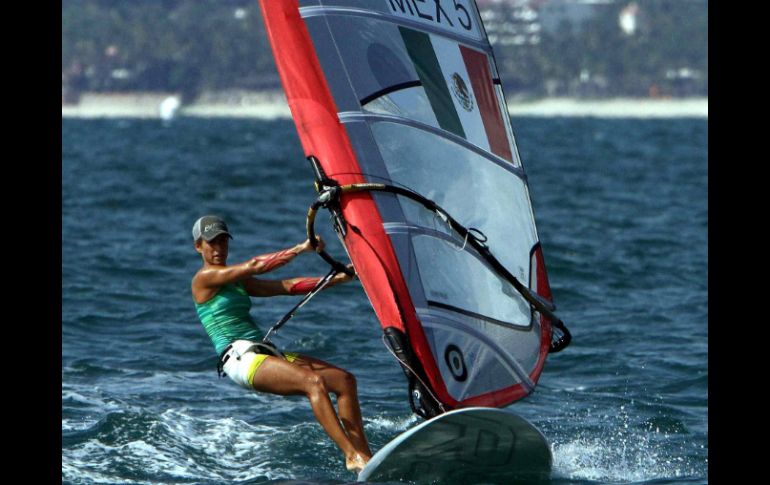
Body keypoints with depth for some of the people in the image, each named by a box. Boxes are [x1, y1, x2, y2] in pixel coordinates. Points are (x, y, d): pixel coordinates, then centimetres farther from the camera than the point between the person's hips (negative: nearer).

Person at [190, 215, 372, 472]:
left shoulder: (238, 280, 25)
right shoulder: (204, 278, -1)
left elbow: (288, 286, 19)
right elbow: (254, 266, -13)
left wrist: (338, 279, 10)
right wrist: (299, 249, -16)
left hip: (265, 352, 9)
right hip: (240, 359, -9)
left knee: (345, 380, -4)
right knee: (313, 381, -29)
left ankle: (365, 457, -9)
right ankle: (353, 456, -34)